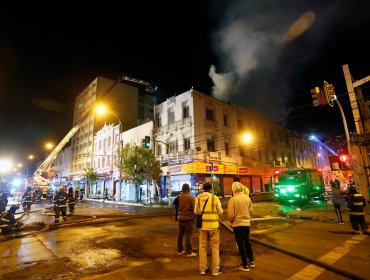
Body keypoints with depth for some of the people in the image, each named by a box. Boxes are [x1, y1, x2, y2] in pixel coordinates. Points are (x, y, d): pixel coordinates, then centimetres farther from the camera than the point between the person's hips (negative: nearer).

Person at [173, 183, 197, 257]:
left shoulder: (178, 197, 2)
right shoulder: (191, 197, -11)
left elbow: (176, 207, 8)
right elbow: (194, 208, -9)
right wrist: (195, 218, 5)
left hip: (180, 218, 5)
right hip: (189, 218, -5)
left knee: (180, 234, 15)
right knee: (188, 235, 2)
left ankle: (180, 250, 26)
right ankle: (189, 252, 8)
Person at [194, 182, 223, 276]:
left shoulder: (198, 198, -4)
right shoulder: (215, 198, -10)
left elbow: (195, 211, 4)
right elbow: (220, 211, -4)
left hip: (202, 225, 2)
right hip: (213, 225, -2)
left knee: (202, 247, 14)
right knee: (214, 247, 11)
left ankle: (203, 268, 23)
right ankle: (215, 269, 19)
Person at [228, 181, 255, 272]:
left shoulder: (233, 199, -18)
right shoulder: (247, 198, -4)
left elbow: (230, 214, -17)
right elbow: (251, 210, 6)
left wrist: (231, 221, 2)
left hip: (237, 224, -5)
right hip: (247, 223, 5)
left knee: (241, 244, 7)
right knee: (247, 242, 21)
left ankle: (245, 265, 16)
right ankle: (251, 261, 33)